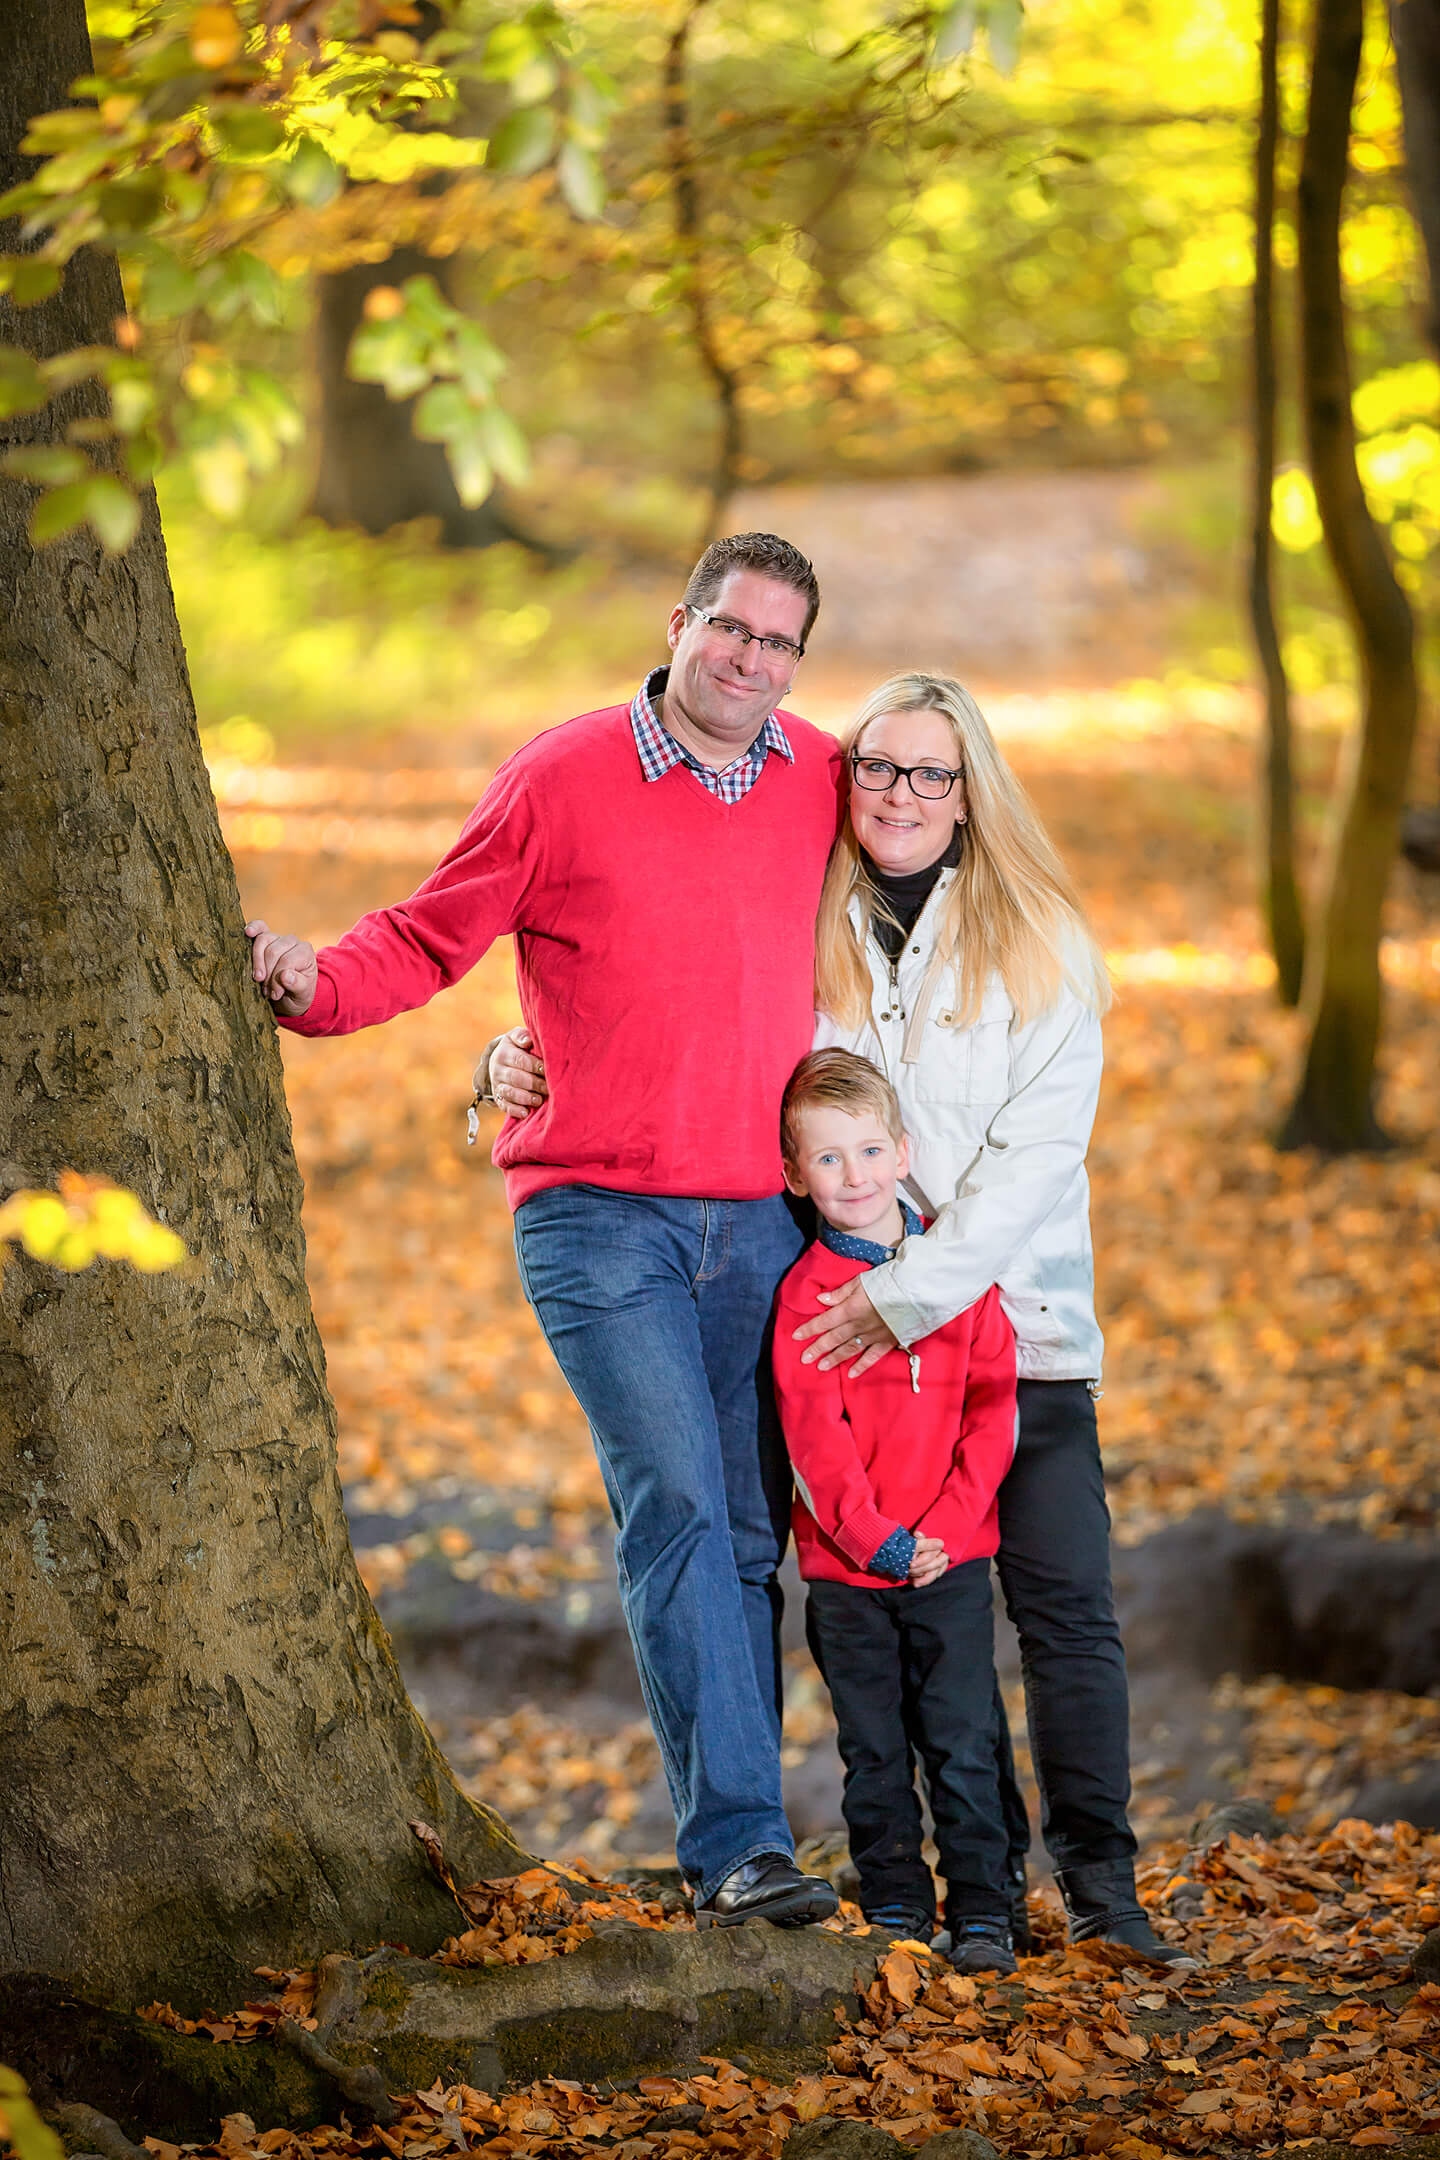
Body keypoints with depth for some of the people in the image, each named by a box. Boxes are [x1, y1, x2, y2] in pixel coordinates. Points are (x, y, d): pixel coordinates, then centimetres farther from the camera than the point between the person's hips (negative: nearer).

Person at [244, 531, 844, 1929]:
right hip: (599, 1218, -4)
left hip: (762, 1223, 4)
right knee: (676, 1508, -16)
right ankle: (737, 1842, -18)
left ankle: (733, 1849, 12)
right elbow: (431, 935, 1)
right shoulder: (564, 778, -3)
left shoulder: (823, 782, 8)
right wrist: (319, 983, -18)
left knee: (748, 1534, 5)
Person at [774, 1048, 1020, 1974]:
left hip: (952, 1560, 1)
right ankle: (895, 1908, 17)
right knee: (874, 1753, 7)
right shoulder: (804, 1292, -1)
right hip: (845, 1568, 0)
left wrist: (949, 1523, -8)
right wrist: (878, 1539, -14)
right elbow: (815, 1435, -6)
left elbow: (993, 1408, 2)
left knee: (963, 1744, -1)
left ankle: (982, 1912, 7)